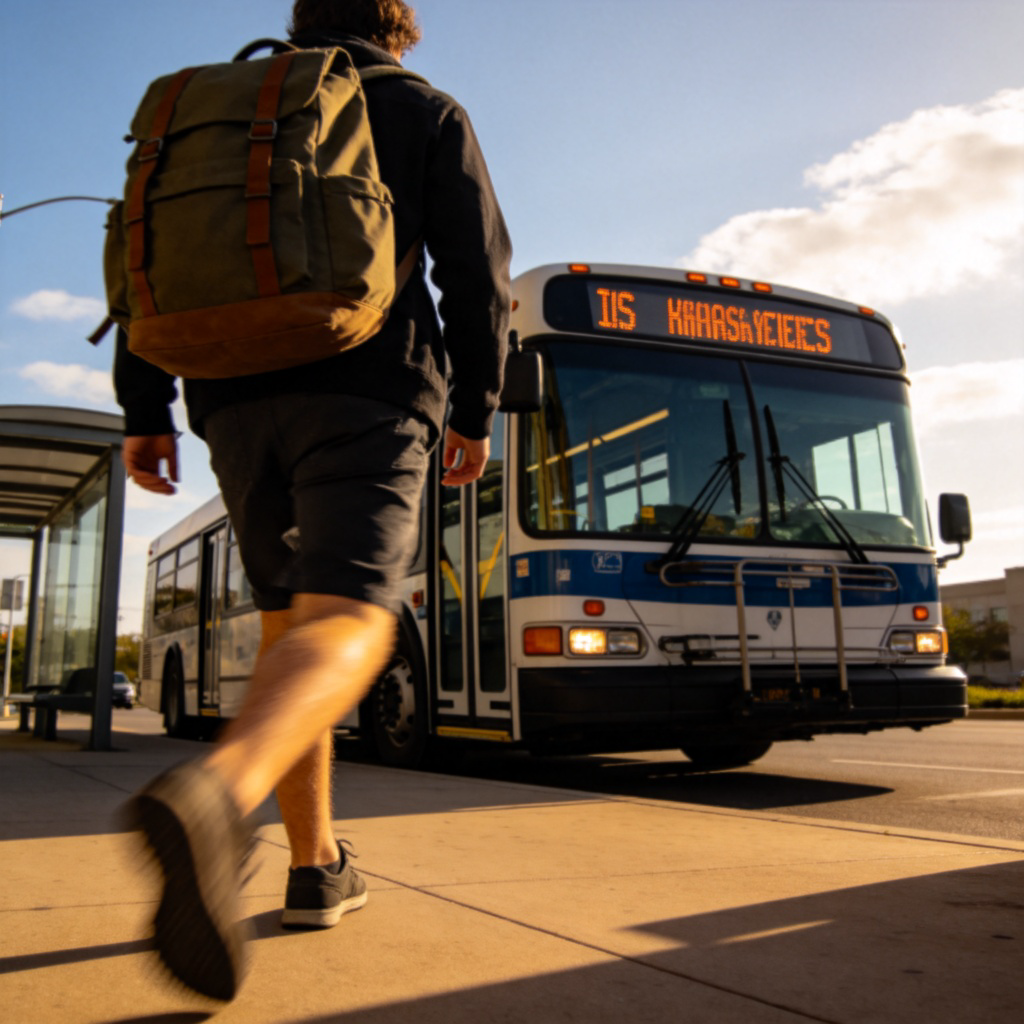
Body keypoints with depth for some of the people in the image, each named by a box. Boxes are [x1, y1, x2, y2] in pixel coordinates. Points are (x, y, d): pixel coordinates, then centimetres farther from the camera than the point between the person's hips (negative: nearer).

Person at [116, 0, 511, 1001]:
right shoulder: (423, 111, 15)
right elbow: (476, 267, 3)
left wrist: (145, 410, 10)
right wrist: (475, 408, 8)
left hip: (236, 396, 5)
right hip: (367, 388, -4)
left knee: (288, 620, 14)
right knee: (347, 623, -16)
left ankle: (316, 865, 14)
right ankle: (215, 793, -46)